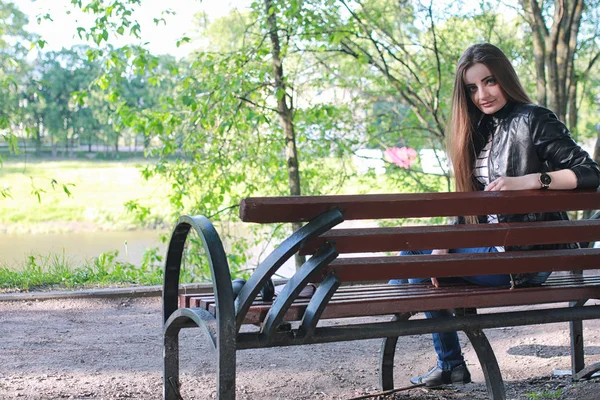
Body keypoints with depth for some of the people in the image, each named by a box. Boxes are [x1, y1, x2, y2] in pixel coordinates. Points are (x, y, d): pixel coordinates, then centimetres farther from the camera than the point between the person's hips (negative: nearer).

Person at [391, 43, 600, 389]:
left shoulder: (533, 120, -10)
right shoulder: (481, 129, 14)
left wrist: (526, 181, -28)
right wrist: (445, 244, -3)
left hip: (524, 255, -9)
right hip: (491, 243, 9)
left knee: (417, 259, -10)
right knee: (412, 254, 6)